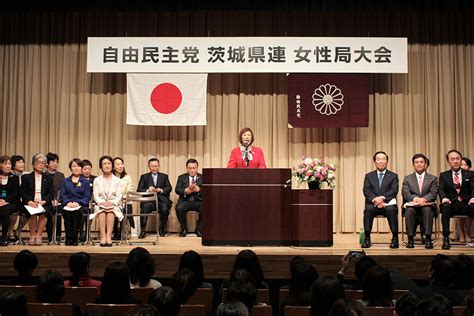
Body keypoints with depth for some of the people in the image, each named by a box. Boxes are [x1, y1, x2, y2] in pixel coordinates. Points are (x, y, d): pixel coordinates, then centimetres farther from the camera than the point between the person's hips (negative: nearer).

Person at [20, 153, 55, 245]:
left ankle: (39, 235, -24)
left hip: (44, 203, 1)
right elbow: (23, 193, 4)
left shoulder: (48, 179, 20)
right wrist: (30, 202, -16)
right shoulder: (26, 177, 16)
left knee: (44, 211, -33)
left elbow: (51, 194, 8)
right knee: (32, 212, -34)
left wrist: (43, 201, -13)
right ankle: (32, 235, -20)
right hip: (30, 203, -1)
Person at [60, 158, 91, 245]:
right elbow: (62, 195, 9)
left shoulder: (85, 182, 16)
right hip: (67, 206, 1)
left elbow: (87, 197, 5)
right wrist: (68, 202, -12)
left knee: (76, 212, -36)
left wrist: (78, 203, -14)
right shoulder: (65, 181, 21)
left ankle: (74, 238, -32)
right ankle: (68, 238, -33)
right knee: (67, 213, -35)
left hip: (80, 205, -1)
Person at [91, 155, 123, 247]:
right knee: (102, 210, -35)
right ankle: (103, 236, -43)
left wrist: (112, 202, -19)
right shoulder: (97, 180, 13)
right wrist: (102, 202, -18)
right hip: (100, 205, 1)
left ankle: (108, 236, -44)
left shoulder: (117, 180, 11)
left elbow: (119, 196, 2)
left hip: (114, 205, 0)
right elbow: (95, 196, 3)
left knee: (111, 209, -36)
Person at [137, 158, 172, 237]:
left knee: (165, 209, -31)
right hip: (149, 200, -1)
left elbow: (169, 188, 10)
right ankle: (142, 231, -27)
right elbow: (139, 189, 8)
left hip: (161, 199, 1)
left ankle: (162, 230, -10)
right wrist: (147, 190, -13)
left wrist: (161, 190, -11)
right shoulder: (144, 177, 21)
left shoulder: (164, 176, 24)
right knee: (145, 207, -34)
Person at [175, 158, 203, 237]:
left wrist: (199, 190, -17)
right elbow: (177, 190, 4)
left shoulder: (203, 177, 16)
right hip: (185, 200, 0)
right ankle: (184, 228, -7)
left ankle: (199, 229, -8)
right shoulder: (182, 177, 17)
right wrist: (184, 191, -18)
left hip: (198, 201, 0)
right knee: (179, 208, -33)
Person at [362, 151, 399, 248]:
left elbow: (394, 191, -2)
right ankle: (367, 238, -29)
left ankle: (395, 238, -26)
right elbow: (366, 191, 2)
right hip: (373, 204, 1)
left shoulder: (393, 176, 13)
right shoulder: (369, 176, 17)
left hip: (388, 203, -1)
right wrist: (374, 200, -19)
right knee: (368, 209, -33)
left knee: (391, 210, -35)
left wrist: (382, 198, -21)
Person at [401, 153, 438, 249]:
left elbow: (433, 194, 0)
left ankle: (428, 239, -35)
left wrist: (423, 199, -21)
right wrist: (416, 199, -20)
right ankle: (410, 238, -31)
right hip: (412, 205, 1)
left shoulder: (433, 178, 15)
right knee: (409, 211, -34)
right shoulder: (407, 178, 16)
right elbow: (405, 193, 1)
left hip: (427, 205, 0)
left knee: (427, 210, -36)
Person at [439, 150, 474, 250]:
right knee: (445, 207, -36)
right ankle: (446, 238, -34)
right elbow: (441, 189, 2)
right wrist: (444, 198, -22)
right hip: (452, 204, 0)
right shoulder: (444, 175, 17)